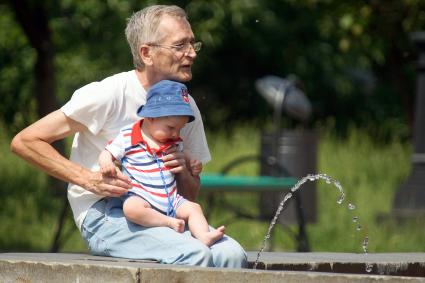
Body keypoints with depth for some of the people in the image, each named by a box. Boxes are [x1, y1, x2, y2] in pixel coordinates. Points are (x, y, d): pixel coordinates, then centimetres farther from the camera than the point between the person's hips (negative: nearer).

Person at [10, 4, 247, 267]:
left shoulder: (186, 105, 11)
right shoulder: (108, 95, -9)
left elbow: (191, 193, 20)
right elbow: (24, 141, -8)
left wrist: (184, 173, -5)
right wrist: (89, 179, -15)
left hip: (160, 213, 6)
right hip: (105, 215, -6)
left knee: (231, 254, -23)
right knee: (193, 254, -31)